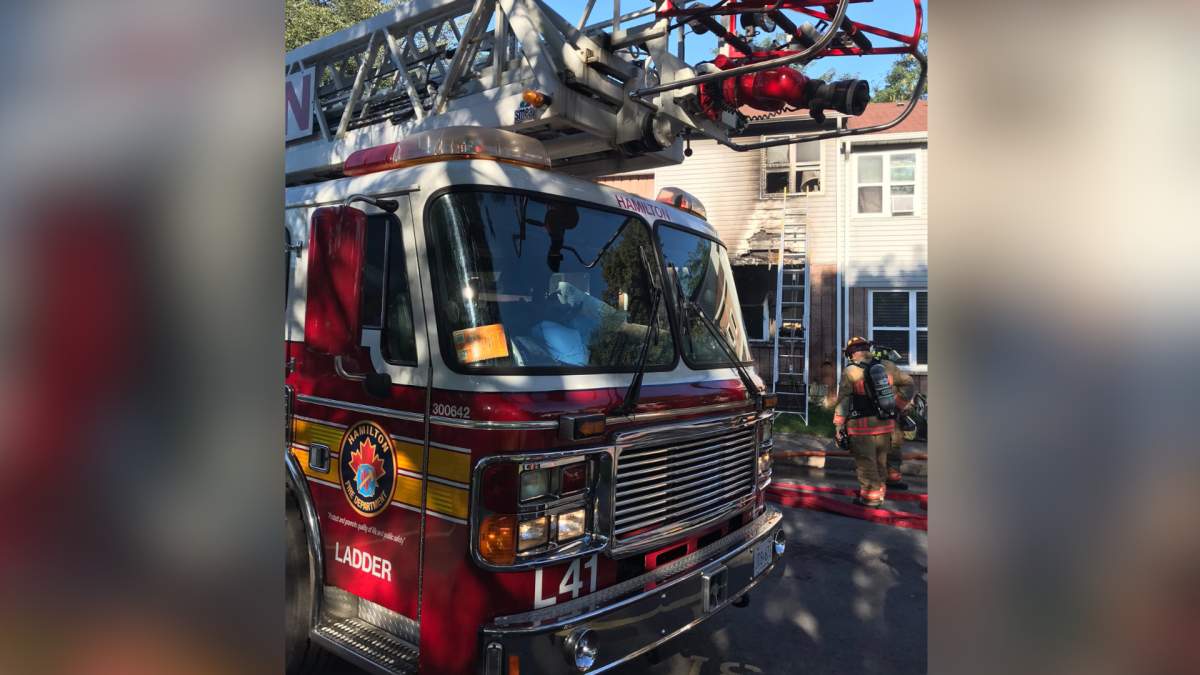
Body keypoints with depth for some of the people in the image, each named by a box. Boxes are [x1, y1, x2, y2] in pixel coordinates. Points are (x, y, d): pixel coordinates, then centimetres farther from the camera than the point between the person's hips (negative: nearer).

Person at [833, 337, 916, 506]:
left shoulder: (850, 372, -8)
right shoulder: (887, 366, 4)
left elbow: (843, 400, -7)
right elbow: (909, 385, 8)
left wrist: (838, 425, -1)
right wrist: (898, 407, 11)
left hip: (862, 425, -5)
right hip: (886, 423, 5)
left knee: (866, 462, 5)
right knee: (880, 460, 20)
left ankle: (871, 496, 9)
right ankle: (880, 491, 32)